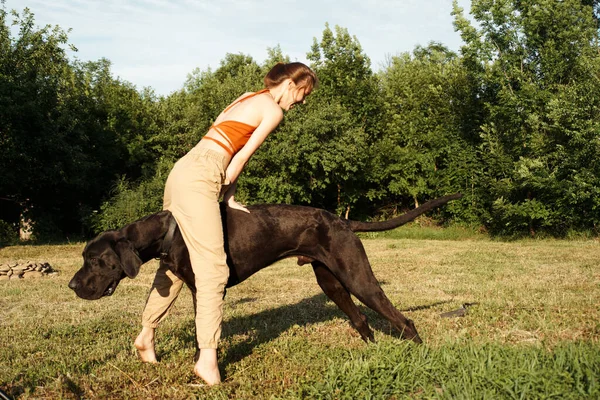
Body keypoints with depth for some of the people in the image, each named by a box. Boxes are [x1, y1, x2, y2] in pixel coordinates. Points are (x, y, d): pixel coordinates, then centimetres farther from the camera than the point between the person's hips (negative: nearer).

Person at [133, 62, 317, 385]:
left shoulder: (248, 99, 27)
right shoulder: (274, 109, 0)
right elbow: (242, 156, -3)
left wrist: (228, 196, 14)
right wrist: (226, 193, 8)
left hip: (183, 169, 10)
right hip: (199, 178, -10)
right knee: (212, 267, -13)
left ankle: (146, 334, 28)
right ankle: (207, 357, -17)